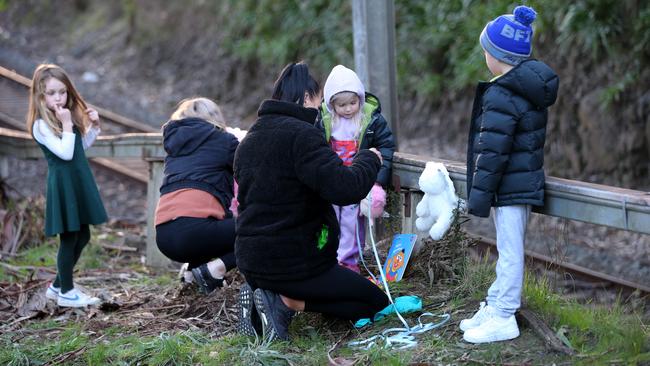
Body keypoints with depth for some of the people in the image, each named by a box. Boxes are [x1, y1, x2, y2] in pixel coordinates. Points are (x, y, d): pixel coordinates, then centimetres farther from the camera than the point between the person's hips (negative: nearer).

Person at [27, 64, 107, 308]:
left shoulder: (70, 116, 10)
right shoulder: (41, 125, -15)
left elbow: (82, 146, 19)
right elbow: (65, 153, -22)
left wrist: (94, 127, 6)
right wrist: (66, 125, -21)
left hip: (79, 182, 8)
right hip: (62, 185, -8)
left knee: (82, 236, 14)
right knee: (69, 238, -2)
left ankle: (58, 286, 26)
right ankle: (66, 293, 10)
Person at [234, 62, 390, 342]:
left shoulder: (250, 139, 11)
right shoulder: (300, 133, -17)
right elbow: (345, 188, -26)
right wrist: (369, 160, -6)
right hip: (296, 263, -9)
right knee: (376, 301, 8)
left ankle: (268, 297, 5)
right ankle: (289, 302, -9)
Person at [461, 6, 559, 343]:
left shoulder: (501, 97, -21)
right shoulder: (531, 87, 9)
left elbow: (492, 152, -20)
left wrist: (479, 195, -14)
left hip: (510, 186, -10)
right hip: (524, 180, 10)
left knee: (509, 250, -4)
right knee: (508, 249, 17)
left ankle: (503, 319, 3)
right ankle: (495, 306, 29)